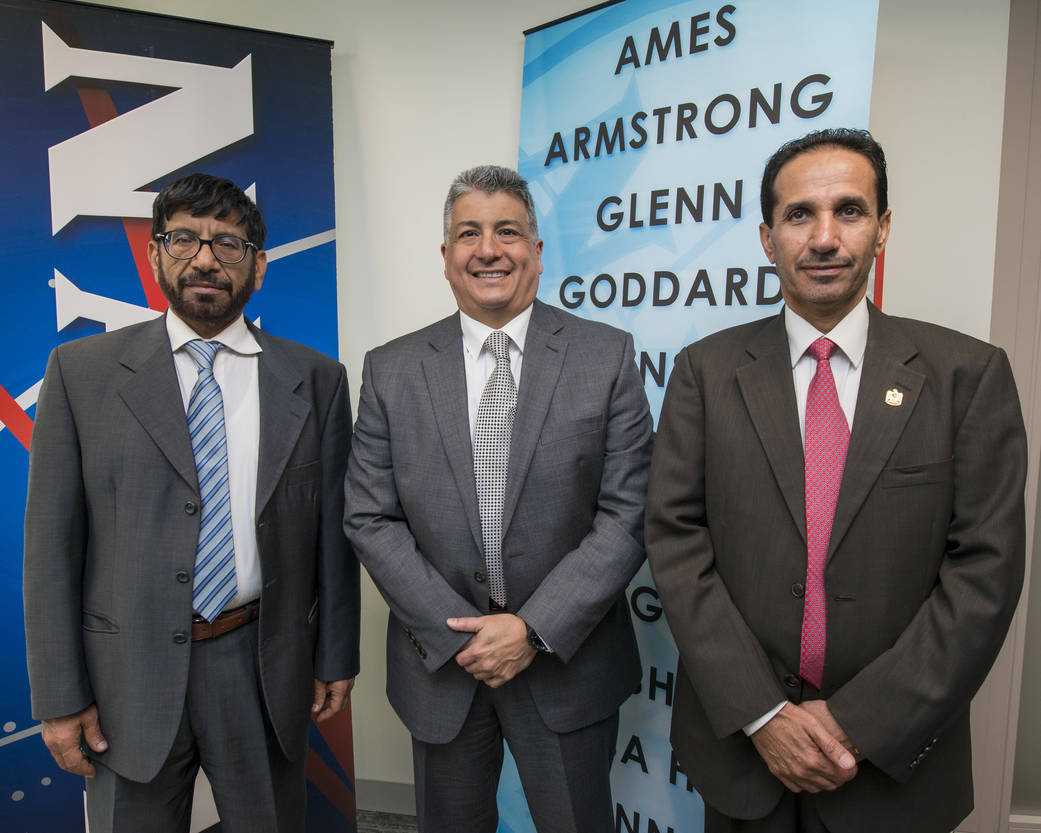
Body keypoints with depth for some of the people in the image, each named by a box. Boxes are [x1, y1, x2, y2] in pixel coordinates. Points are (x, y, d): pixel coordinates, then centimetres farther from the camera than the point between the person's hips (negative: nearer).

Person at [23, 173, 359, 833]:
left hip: (264, 669, 1)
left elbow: (332, 529, 1)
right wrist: (60, 697, -3)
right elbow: (52, 542, -2)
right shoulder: (82, 371, -2)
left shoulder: (315, 379, 0)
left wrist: (337, 658, 4)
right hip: (131, 673, 0)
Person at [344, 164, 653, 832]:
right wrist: (456, 633, -10)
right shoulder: (391, 370, -2)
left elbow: (628, 514, -9)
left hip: (567, 658, -1)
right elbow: (370, 519, -2)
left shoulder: (607, 356, -6)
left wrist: (534, 629, -14)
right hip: (440, 660, 2)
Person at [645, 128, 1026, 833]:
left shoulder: (970, 373, -5)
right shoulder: (707, 370, -4)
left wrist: (861, 722, -13)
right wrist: (761, 714, -13)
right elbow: (675, 537, -8)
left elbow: (985, 567, -8)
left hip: (895, 755, 0)